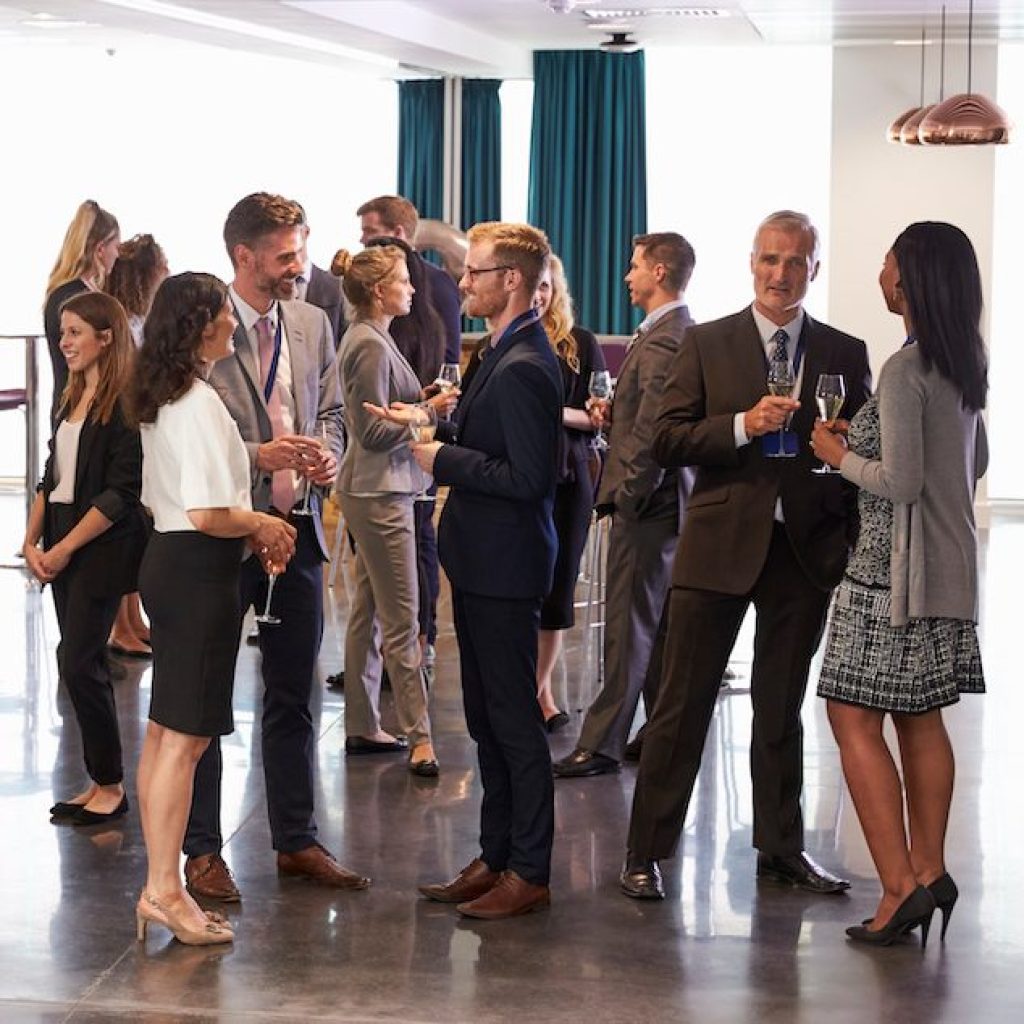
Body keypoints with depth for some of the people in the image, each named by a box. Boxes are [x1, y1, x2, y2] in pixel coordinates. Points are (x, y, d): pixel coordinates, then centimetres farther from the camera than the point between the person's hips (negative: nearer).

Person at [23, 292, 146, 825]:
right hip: (61, 546, 8)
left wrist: (64, 549, -16)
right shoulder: (72, 399, 13)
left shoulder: (126, 403, -13)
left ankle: (111, 785, 3)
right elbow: (51, 478, 16)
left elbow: (121, 493, -17)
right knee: (84, 664, 10)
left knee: (77, 662, -9)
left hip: (101, 547, -8)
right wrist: (32, 541, 3)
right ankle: (99, 781, 18)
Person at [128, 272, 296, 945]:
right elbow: (208, 515, -24)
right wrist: (264, 525, -6)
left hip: (167, 560, 10)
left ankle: (159, 887, 19)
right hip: (200, 570, -10)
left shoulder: (161, 399, 12)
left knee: (165, 731, 12)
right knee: (186, 736, -5)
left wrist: (251, 529, 12)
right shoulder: (201, 403, -18)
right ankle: (165, 891, -1)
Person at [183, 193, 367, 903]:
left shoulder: (312, 325, 8)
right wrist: (255, 457, -20)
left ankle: (297, 842, 24)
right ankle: (203, 850, 15)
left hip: (298, 528, 6)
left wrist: (327, 455, -4)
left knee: (293, 697, 14)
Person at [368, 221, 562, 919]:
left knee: (515, 722, -1)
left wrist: (443, 459, -17)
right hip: (483, 562, 11)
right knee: (489, 721, 17)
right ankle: (497, 858, 26)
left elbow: (528, 477, -25)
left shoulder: (523, 367, -21)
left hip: (505, 568, -11)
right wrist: (435, 426, 13)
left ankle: (529, 874, 8)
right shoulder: (509, 354, 12)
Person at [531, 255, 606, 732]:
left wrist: (560, 413, -15)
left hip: (566, 475, 0)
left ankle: (539, 686, 19)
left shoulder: (580, 343, 3)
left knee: (556, 585, 6)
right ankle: (533, 690, 10)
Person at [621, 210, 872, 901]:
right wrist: (742, 425, -17)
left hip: (806, 551, 2)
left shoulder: (844, 354, 7)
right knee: (683, 702, 0)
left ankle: (782, 849, 24)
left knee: (783, 707, 12)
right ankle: (646, 853, 7)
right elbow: (667, 440, -3)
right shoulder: (707, 344, 3)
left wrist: (855, 548, -2)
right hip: (720, 546, -2)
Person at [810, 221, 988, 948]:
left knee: (854, 717, -5)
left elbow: (899, 481, -19)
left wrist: (841, 455, -5)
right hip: (950, 561, 9)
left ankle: (900, 887, -8)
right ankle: (929, 870, 18)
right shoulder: (966, 365, 9)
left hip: (895, 567, -9)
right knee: (920, 717, 15)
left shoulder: (905, 371, -18)